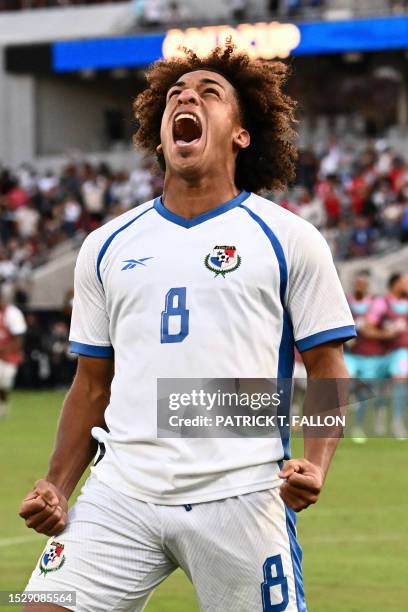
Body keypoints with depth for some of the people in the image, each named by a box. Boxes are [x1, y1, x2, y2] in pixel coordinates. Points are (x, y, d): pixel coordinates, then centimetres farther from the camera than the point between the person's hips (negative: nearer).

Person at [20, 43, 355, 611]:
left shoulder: (288, 239, 5)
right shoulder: (106, 246, 15)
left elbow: (328, 369, 5)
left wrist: (314, 466, -12)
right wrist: (57, 486, 7)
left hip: (240, 498, -2)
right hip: (120, 495, 3)